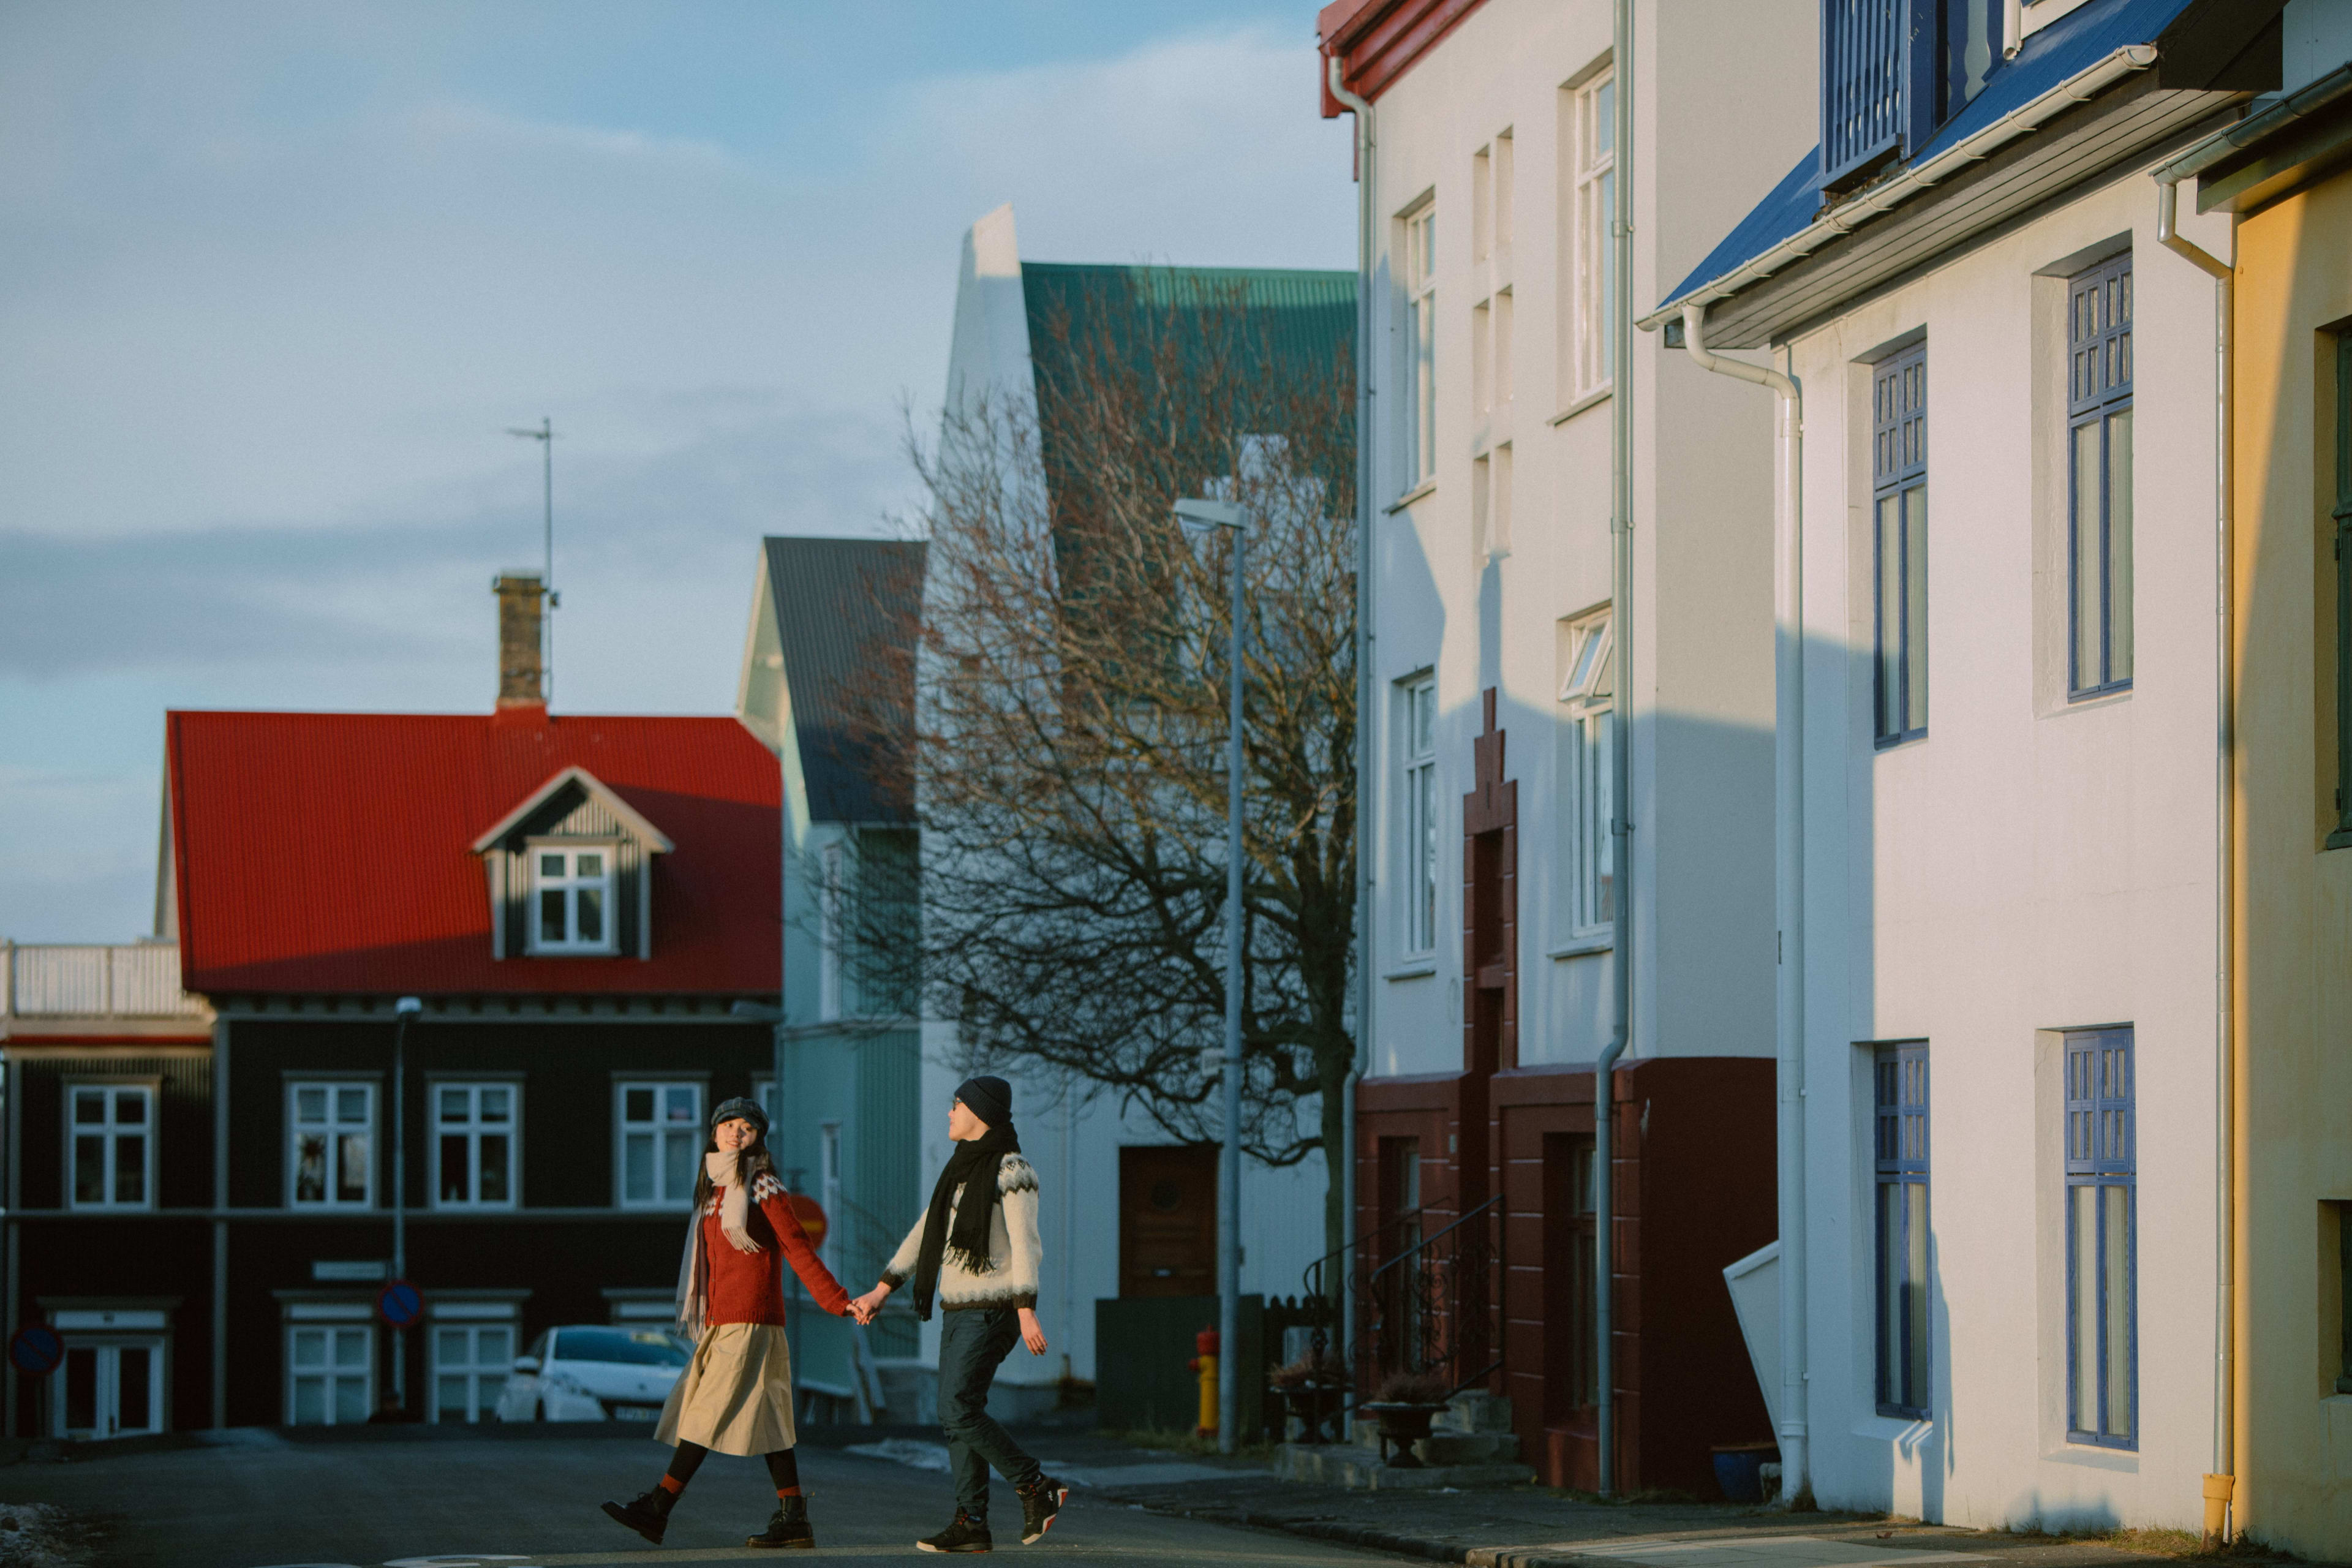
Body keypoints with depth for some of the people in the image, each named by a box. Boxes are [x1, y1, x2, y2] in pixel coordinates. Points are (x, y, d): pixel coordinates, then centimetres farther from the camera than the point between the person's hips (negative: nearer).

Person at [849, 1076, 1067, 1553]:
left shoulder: (1011, 1171, -12)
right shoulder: (962, 1170, 14)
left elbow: (1024, 1244, -19)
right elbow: (925, 1234, 17)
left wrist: (1026, 1312, -26)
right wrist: (881, 1291, 13)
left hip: (993, 1309, -9)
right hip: (960, 1310, 9)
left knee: (958, 1410, -15)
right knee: (958, 1414, 4)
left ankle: (1037, 1487, -5)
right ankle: (971, 1523, 6)